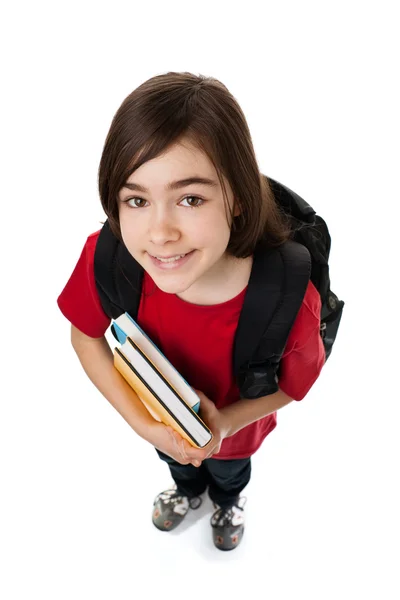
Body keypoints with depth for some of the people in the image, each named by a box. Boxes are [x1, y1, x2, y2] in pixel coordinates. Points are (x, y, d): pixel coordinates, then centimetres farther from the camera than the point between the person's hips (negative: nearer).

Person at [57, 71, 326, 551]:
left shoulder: (289, 300, -42)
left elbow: (295, 384, -20)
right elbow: (85, 336, -17)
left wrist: (226, 424, -33)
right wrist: (140, 421, -26)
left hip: (234, 427, -1)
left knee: (229, 473, 37)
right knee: (176, 462, 38)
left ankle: (229, 502, 75)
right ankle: (187, 491, 76)